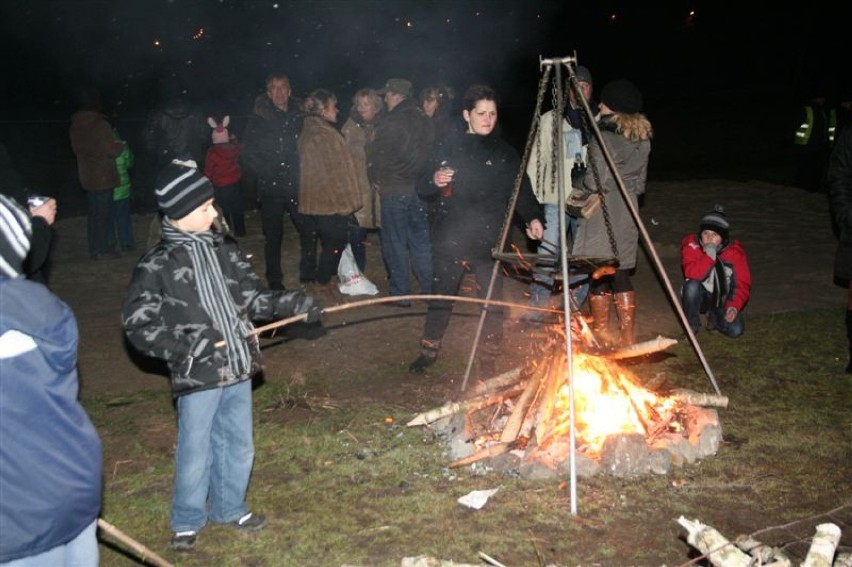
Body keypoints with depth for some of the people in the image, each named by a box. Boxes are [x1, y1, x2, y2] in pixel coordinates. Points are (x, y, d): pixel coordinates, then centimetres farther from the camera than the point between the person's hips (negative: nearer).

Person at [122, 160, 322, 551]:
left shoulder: (224, 250, 5)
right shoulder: (157, 265, -11)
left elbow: (252, 298, 12)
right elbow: (137, 323, -9)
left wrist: (294, 304, -1)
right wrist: (183, 347, -20)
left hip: (237, 367, 5)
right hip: (197, 375, -5)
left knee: (238, 445, 18)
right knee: (196, 452, 7)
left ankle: (229, 507, 40)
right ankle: (187, 519, 30)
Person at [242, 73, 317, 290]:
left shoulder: (300, 115, 7)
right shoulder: (258, 119, -1)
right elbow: (249, 154, -1)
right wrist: (267, 172, -11)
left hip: (297, 186, 2)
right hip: (271, 188, -2)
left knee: (310, 231, -2)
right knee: (273, 236, 6)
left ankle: (309, 276, 15)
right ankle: (275, 282, 17)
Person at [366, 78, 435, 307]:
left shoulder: (390, 123, -13)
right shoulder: (424, 122, 6)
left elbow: (376, 156, -10)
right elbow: (429, 153, 10)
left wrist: (376, 180, 6)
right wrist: (422, 179, 16)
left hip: (394, 191, -6)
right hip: (420, 189, 6)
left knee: (396, 244, 2)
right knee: (421, 241, 13)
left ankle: (400, 294, 6)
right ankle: (430, 290, 17)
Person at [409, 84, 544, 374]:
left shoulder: (505, 152, 6)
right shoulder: (448, 148, 5)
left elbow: (521, 191, 3)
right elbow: (423, 189, 9)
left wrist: (532, 217, -14)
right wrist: (434, 181, -14)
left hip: (489, 240, 0)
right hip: (450, 239, 0)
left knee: (493, 299, 2)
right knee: (441, 296, 9)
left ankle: (491, 355, 19)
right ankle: (429, 349, 26)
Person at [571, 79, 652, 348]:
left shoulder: (603, 136, -15)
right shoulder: (642, 138, 9)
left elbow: (597, 181, -17)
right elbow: (640, 181, 14)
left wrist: (580, 192, 1)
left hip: (602, 211, -8)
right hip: (628, 210, 8)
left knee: (599, 274, 1)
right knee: (621, 273, 13)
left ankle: (601, 336, 8)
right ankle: (627, 336, 15)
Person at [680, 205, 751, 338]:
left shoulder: (735, 251, -12)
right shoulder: (691, 245, -17)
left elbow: (743, 284, -11)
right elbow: (692, 274, -31)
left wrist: (734, 306, -26)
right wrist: (709, 256, -41)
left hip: (722, 302, 2)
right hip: (700, 297, -1)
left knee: (735, 330, -21)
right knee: (692, 285, -34)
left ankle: (714, 316, 14)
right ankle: (691, 326, -11)